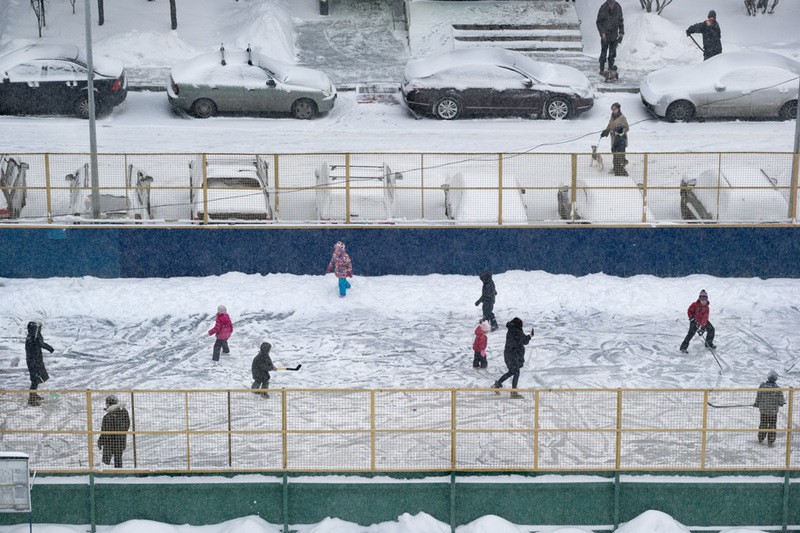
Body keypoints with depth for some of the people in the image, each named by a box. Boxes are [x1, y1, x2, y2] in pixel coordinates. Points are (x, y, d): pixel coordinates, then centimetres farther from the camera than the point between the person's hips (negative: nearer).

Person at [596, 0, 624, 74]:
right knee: (604, 52, -1)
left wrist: (621, 32, 5)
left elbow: (621, 21, 9)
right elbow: (599, 22, -8)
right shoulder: (603, 9, -16)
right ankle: (602, 69, 6)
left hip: (614, 34, 4)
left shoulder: (618, 8, -4)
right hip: (605, 35, -4)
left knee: (612, 52, 9)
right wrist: (602, 33, -17)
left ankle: (611, 67, 21)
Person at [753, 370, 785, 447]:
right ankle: (770, 442, 17)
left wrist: (756, 404, 18)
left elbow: (758, 398, -1)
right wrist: (784, 400, 10)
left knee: (763, 424, 21)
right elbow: (781, 401, -14)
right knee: (772, 426, 12)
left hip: (763, 410, 3)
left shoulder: (762, 386, -12)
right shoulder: (777, 389, -22)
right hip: (773, 411, -3)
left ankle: (760, 440, 34)